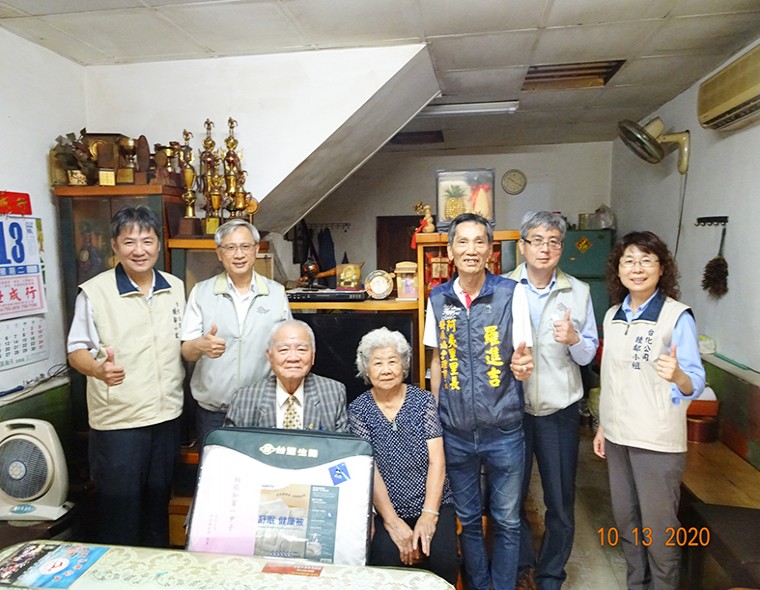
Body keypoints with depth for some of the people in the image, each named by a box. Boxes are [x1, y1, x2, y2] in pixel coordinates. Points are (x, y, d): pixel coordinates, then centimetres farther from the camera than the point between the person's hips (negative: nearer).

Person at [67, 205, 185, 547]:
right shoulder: (94, 292, -8)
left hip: (167, 415, 5)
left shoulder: (175, 288, 6)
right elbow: (76, 350, -7)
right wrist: (98, 368, -28)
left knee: (159, 503, 19)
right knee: (119, 508, 6)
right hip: (117, 420, -4)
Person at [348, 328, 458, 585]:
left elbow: (436, 460, -4)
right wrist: (392, 521, -14)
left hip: (433, 505, 1)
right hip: (386, 510, 0)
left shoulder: (423, 400, 0)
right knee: (385, 562, -26)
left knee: (442, 561, -23)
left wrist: (429, 514, -14)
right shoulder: (358, 409, 0)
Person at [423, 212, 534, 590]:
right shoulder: (438, 299, 1)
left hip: (503, 431, -2)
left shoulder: (511, 293, -8)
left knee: (507, 521, 13)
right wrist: (433, 418, 8)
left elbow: (524, 357, -6)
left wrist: (523, 366, -30)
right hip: (454, 432, 2)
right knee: (467, 518, 18)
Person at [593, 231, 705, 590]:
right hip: (618, 434, 6)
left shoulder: (677, 316, -12)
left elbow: (695, 384, -15)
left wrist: (677, 376, -37)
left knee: (658, 526, 7)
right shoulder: (613, 316, 5)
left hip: (658, 439, -6)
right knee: (625, 520, 18)